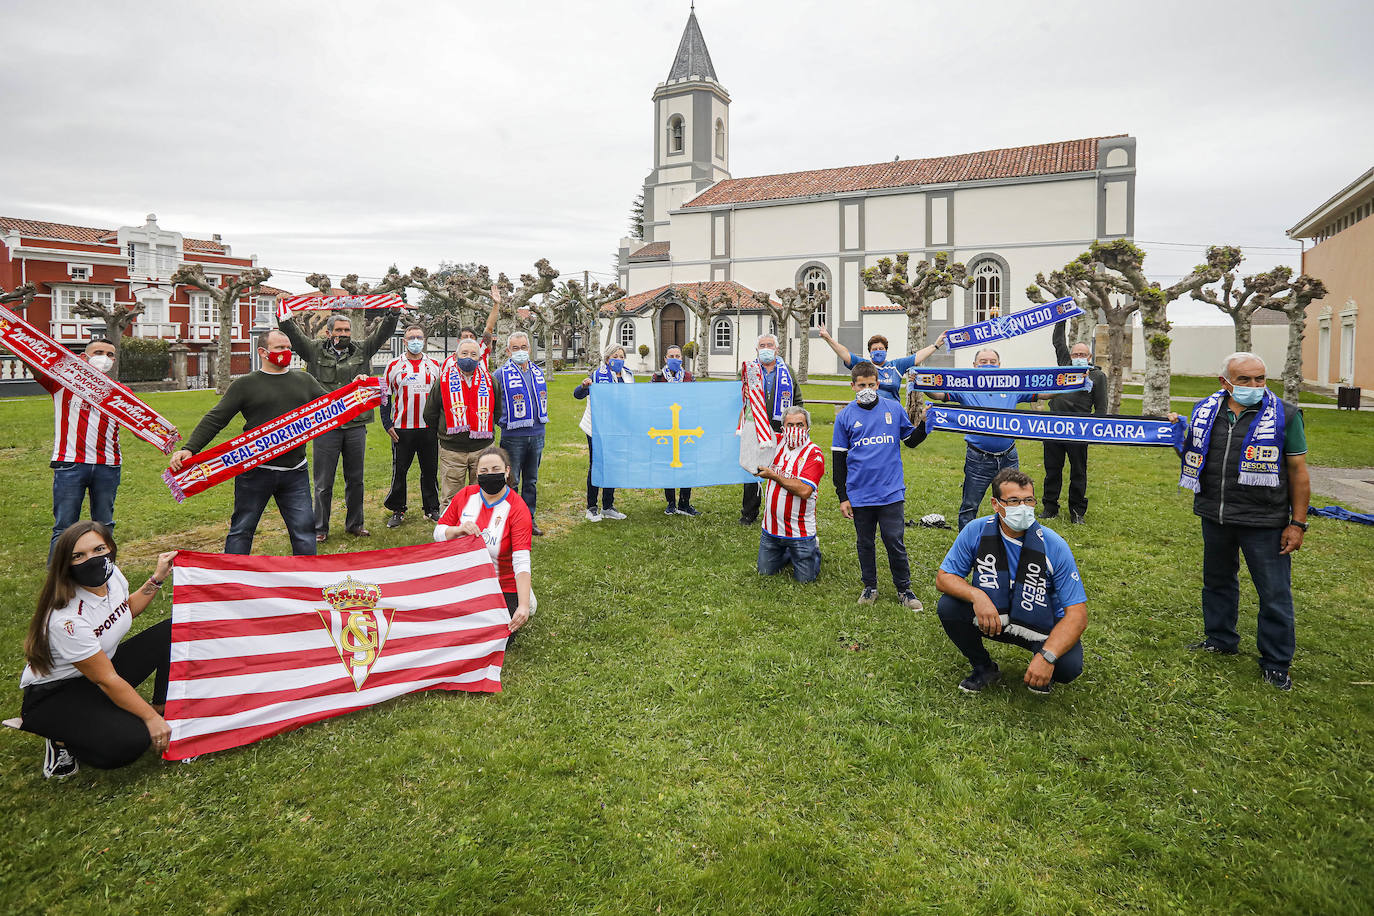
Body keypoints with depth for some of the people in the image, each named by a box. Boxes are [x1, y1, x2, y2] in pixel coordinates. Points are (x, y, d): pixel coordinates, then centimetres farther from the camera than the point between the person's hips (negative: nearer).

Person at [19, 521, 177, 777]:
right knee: (130, 740, -30)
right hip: (55, 693, -8)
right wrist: (150, 718, -19)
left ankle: (163, 708, 8)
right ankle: (62, 739, 1)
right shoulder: (67, 619, -33)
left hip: (102, 664, 8)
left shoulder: (111, 575, -11)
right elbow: (107, 680, -25)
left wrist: (157, 578, 7)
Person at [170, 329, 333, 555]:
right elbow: (215, 419, -1)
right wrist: (189, 449, -12)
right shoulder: (245, 384, 1)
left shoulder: (304, 380, 10)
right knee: (241, 530, 9)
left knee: (304, 530, 5)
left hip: (295, 473, 2)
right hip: (255, 473, -2)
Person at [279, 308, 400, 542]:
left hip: (356, 426, 2)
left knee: (355, 479, 11)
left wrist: (393, 312, -9)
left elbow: (383, 332, 4)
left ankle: (354, 524, 24)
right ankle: (320, 528, 16)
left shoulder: (362, 351, 10)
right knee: (323, 482, 5)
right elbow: (294, 334, -3)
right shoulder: (316, 351, 5)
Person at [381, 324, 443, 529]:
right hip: (402, 429, -1)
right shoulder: (394, 366, 2)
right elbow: (385, 397, 5)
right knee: (399, 472, 4)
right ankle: (398, 510, 17)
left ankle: (431, 509, 19)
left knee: (430, 470, 8)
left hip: (429, 429, 2)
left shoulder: (434, 365, 8)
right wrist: (387, 425, -3)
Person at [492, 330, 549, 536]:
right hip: (513, 436, -5)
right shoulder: (501, 374, -7)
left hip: (537, 434, 5)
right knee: (511, 481, 1)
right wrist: (504, 420, -3)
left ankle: (529, 519, 23)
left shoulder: (538, 372, 11)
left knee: (531, 480, 13)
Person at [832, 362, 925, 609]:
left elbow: (911, 441, 14)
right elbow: (839, 458, 3)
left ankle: (904, 589, 20)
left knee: (895, 542, 3)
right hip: (860, 494, 1)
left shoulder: (894, 410, 2)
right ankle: (870, 586, 29)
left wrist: (924, 424, -6)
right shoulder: (845, 416, 1)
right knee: (865, 543, 13)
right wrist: (842, 497, 2)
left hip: (891, 493, 0)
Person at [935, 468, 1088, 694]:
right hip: (991, 617, 2)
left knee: (1069, 665, -30)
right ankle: (984, 668, 4)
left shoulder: (1054, 546, -21)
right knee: (948, 606, -23)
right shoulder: (976, 532, -16)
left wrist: (1047, 656, -37)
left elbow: (1077, 614, -22)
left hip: (1041, 626, -2)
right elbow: (944, 577, -10)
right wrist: (976, 595, -32)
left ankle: (1040, 671, 11)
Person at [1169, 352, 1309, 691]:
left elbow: (1298, 472, -4)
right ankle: (1220, 639, 39)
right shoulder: (1204, 411, 5)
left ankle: (1276, 663, 19)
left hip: (1264, 522, -4)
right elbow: (1190, 454, 18)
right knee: (1217, 581, 19)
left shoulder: (1284, 415, -5)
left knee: (1275, 593, 3)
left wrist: (1298, 523, -7)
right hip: (1214, 516, 4)